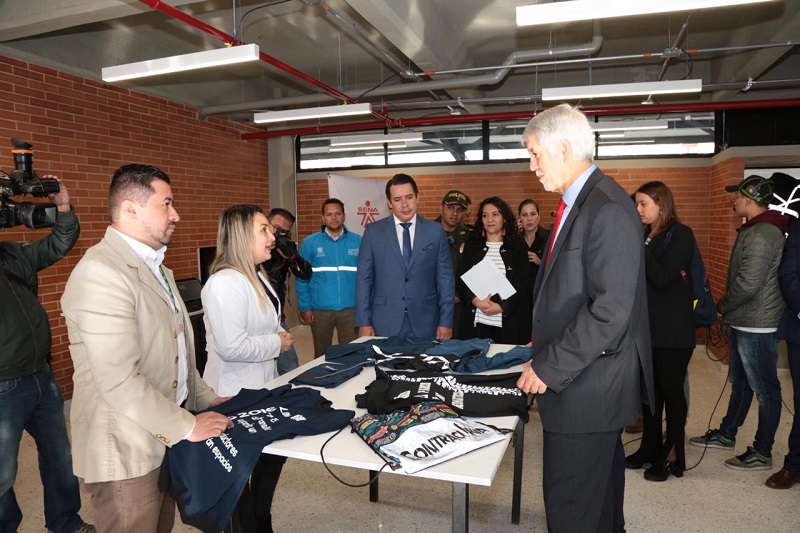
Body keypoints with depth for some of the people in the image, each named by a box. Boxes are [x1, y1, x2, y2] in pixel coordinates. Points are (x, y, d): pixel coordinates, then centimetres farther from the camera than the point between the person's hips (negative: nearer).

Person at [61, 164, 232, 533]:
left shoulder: (154, 265, 11)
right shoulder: (100, 273, -22)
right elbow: (120, 381, -27)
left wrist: (205, 399, 10)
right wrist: (187, 426, -18)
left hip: (164, 438, 9)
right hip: (125, 452, -8)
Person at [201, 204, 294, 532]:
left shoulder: (256, 275, 7)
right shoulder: (226, 283, -26)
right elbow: (231, 347, -34)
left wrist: (279, 333, 3)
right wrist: (277, 344, -20)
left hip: (263, 386, 10)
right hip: (237, 395, -10)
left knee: (275, 453, 22)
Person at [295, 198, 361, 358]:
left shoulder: (358, 241, 0)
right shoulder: (309, 243, -1)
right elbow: (302, 279, 0)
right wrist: (304, 307, -5)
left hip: (350, 308, 0)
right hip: (320, 309, 0)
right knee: (321, 353, 15)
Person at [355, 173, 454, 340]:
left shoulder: (435, 231, 2)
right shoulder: (373, 231, 2)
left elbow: (445, 278, 2)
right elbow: (364, 278, 1)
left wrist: (446, 321, -2)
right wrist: (364, 322, -4)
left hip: (425, 324, 1)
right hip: (385, 324, 0)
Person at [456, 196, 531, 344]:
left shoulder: (517, 246, 4)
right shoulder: (472, 245, 9)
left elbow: (523, 283, 0)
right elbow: (461, 280, 5)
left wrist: (502, 307, -13)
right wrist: (476, 301, -12)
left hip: (509, 320, -1)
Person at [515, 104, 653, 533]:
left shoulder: (608, 210, -20)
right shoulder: (579, 203, 11)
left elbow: (610, 311, -24)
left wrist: (549, 367, -18)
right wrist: (545, 346, 11)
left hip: (587, 388, -10)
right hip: (582, 380, 10)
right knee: (599, 492, 26)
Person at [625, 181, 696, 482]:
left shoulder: (681, 234, -10)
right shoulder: (645, 235, 11)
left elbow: (662, 277, -21)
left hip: (673, 330, -7)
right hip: (648, 326, 7)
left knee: (671, 390, 3)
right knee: (650, 388, 13)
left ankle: (673, 455, 16)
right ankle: (650, 447, 25)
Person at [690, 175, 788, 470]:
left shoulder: (762, 235, -21)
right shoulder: (753, 230, 12)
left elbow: (747, 285, -24)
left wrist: (721, 306, -8)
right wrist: (728, 310, 10)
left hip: (756, 326, -10)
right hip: (742, 323, 10)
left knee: (765, 389, 3)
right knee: (740, 382, 20)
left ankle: (762, 453, 16)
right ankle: (726, 435, 34)